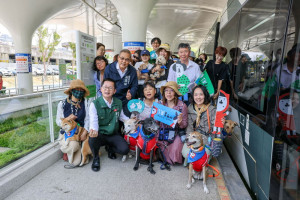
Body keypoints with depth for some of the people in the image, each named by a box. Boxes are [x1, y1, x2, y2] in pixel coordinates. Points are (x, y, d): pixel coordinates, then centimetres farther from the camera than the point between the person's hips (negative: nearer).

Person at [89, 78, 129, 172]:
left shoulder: (118, 103, 2)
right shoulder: (95, 104, -11)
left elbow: (122, 116, 17)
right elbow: (94, 121, -21)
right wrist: (94, 130, -43)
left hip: (114, 134, 3)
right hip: (100, 134, -3)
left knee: (125, 150, -20)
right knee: (92, 139, -37)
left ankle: (110, 148, 18)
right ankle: (96, 158, -1)